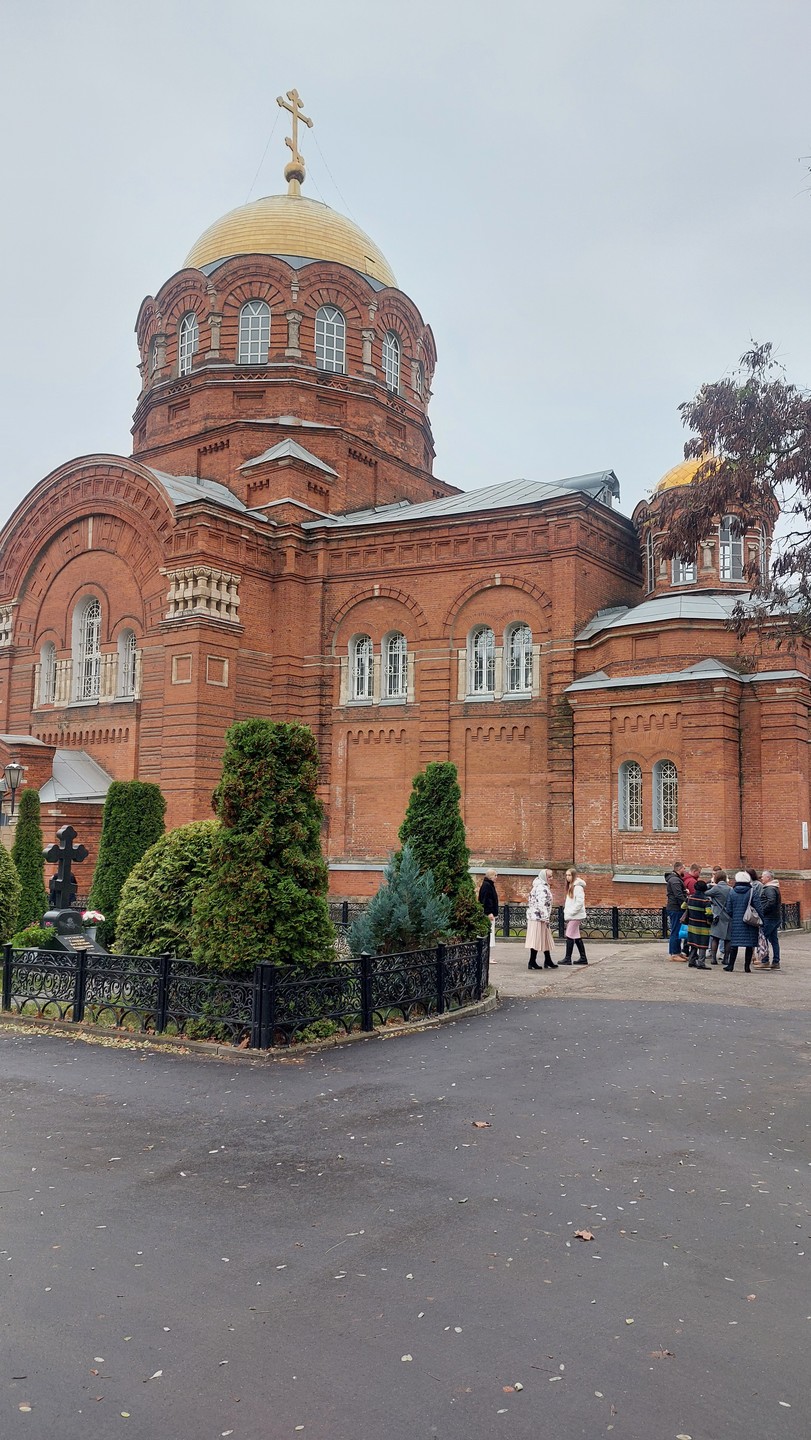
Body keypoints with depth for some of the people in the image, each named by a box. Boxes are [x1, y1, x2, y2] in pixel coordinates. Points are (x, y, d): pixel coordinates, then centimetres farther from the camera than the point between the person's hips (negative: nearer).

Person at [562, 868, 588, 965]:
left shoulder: (577, 887, -12)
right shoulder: (570, 886, 16)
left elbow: (579, 902, -19)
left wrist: (571, 912, -16)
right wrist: (566, 912, 9)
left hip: (575, 916, -9)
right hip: (571, 916, 9)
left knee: (570, 936, -7)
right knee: (576, 937, 11)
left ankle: (567, 958, -3)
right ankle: (583, 958, 16)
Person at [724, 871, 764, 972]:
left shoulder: (732, 892, -1)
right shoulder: (752, 892, -7)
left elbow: (728, 910, 1)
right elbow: (759, 908, -10)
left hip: (736, 923, 2)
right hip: (750, 923, -2)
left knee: (734, 944, 9)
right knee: (749, 945, 6)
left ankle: (730, 965, 10)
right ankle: (747, 966, 8)